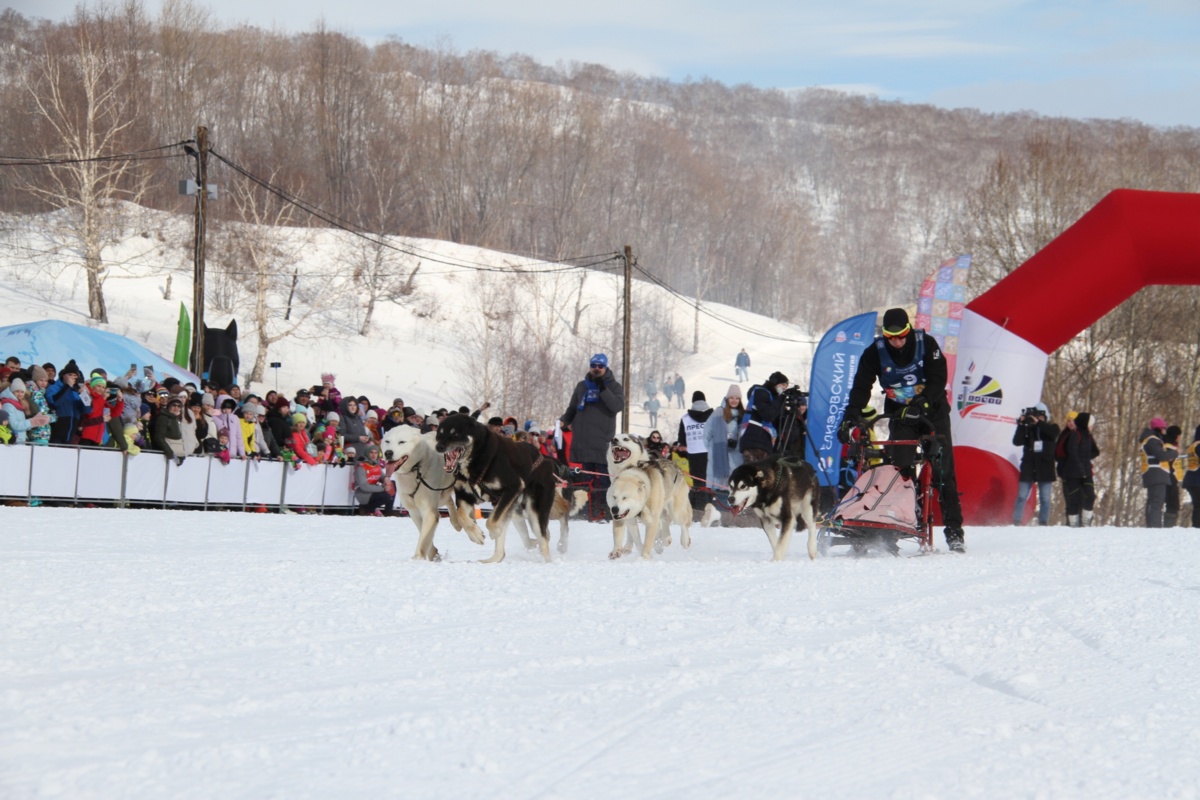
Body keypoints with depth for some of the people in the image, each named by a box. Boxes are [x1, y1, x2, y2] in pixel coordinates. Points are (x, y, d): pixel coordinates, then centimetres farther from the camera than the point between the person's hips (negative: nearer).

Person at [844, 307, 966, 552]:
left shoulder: (926, 344, -13)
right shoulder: (875, 353, -9)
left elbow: (938, 379, -18)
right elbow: (861, 386, -12)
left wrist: (922, 403, -35)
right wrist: (851, 416, -26)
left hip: (932, 411, -1)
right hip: (900, 413, 1)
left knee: (943, 471, -8)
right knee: (898, 469, -11)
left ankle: (954, 529, -7)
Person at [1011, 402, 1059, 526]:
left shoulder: (1052, 428, 5)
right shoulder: (1028, 429, 5)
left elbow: (1053, 434, -19)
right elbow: (1017, 441, -8)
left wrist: (1038, 423, -22)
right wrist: (1021, 425, -17)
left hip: (1045, 468, 0)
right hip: (1028, 468, 0)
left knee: (1045, 498, 1)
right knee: (1021, 497, -1)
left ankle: (1043, 523, 6)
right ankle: (1016, 522, 1)